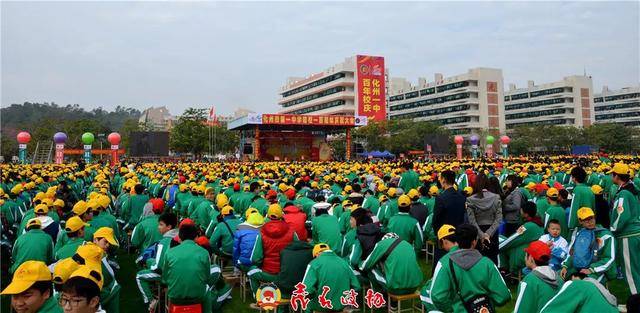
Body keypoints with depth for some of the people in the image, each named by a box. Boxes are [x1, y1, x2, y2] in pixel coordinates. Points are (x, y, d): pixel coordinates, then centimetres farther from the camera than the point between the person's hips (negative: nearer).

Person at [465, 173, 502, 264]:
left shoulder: (470, 200, -9)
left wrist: (481, 235, -11)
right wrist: (489, 233, -10)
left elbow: (472, 221, -13)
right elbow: (498, 219, -8)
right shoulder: (496, 198, -5)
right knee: (493, 259, 11)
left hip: (478, 233, -1)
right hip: (492, 232, 1)